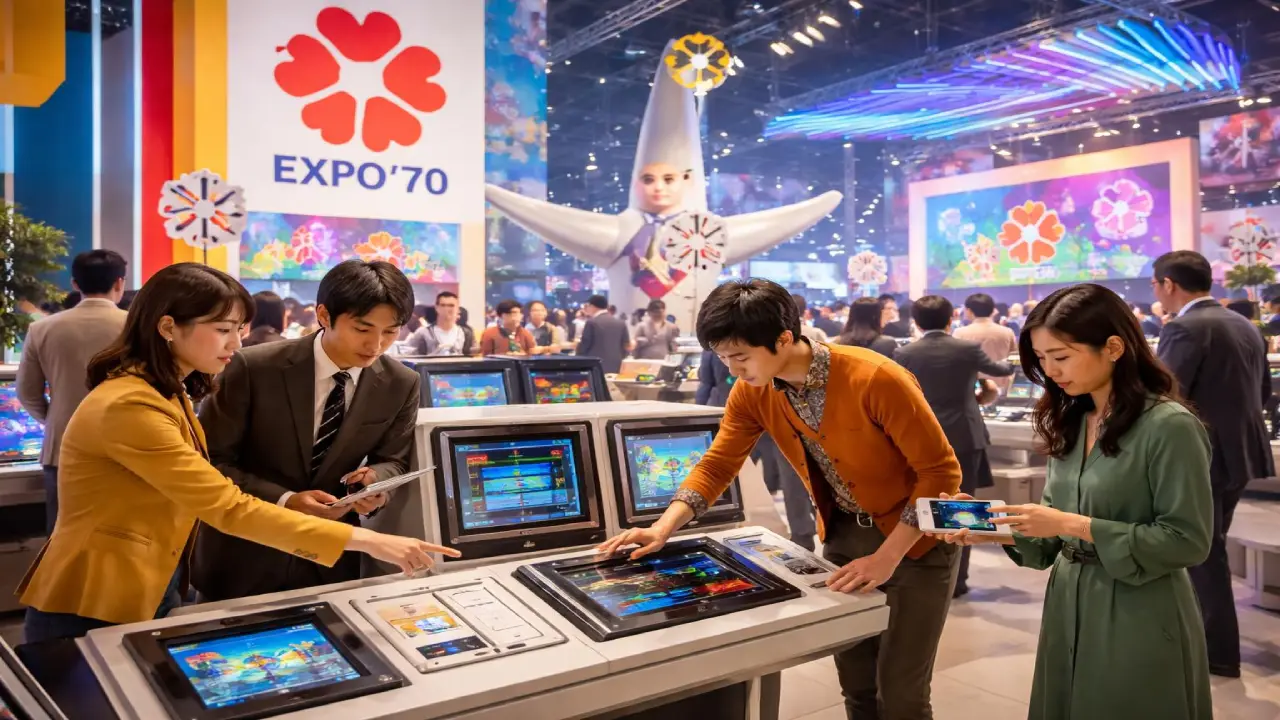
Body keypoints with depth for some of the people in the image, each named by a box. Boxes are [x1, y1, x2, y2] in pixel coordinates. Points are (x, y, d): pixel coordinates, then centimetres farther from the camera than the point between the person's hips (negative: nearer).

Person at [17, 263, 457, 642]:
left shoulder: (170, 395, 7)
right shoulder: (129, 406, -25)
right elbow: (228, 507, -30)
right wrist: (367, 541, -32)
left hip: (152, 597, 9)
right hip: (93, 612, -9)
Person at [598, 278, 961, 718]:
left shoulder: (874, 380, -29)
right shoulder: (751, 393, -12)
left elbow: (941, 471, -22)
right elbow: (717, 466, -4)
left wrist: (887, 556, -25)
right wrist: (664, 527, -18)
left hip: (915, 540, -4)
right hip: (843, 534, 5)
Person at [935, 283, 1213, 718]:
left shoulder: (1169, 426, -16)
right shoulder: (1070, 422, 5)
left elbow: (1189, 541, -17)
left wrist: (1075, 525, -22)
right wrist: (997, 531, -9)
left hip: (1139, 618, -6)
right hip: (1068, 606, 7)